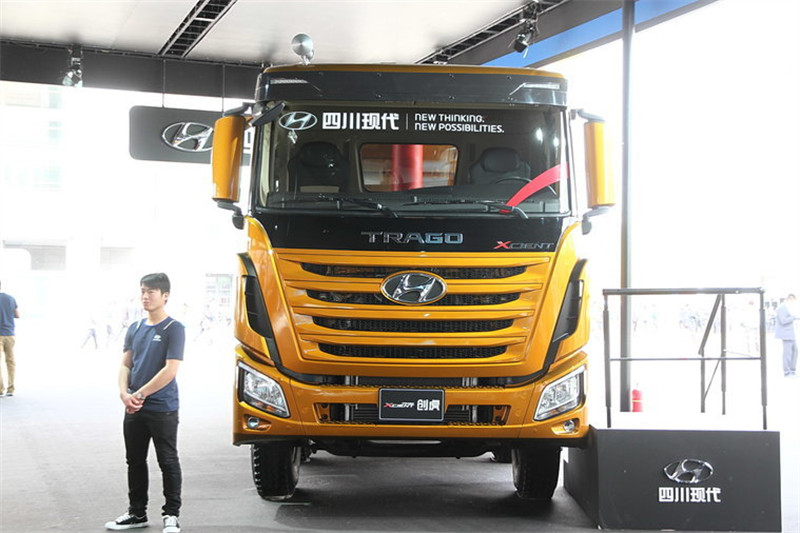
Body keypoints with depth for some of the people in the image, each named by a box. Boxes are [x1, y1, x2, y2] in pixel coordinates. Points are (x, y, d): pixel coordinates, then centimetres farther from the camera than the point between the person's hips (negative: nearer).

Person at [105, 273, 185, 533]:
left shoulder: (173, 329, -9)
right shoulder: (135, 328, 10)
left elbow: (170, 370, -16)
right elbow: (126, 364, 10)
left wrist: (140, 394, -16)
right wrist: (124, 393, -8)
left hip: (163, 409, -7)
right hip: (134, 409, 7)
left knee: (168, 463, 2)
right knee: (135, 461, 14)